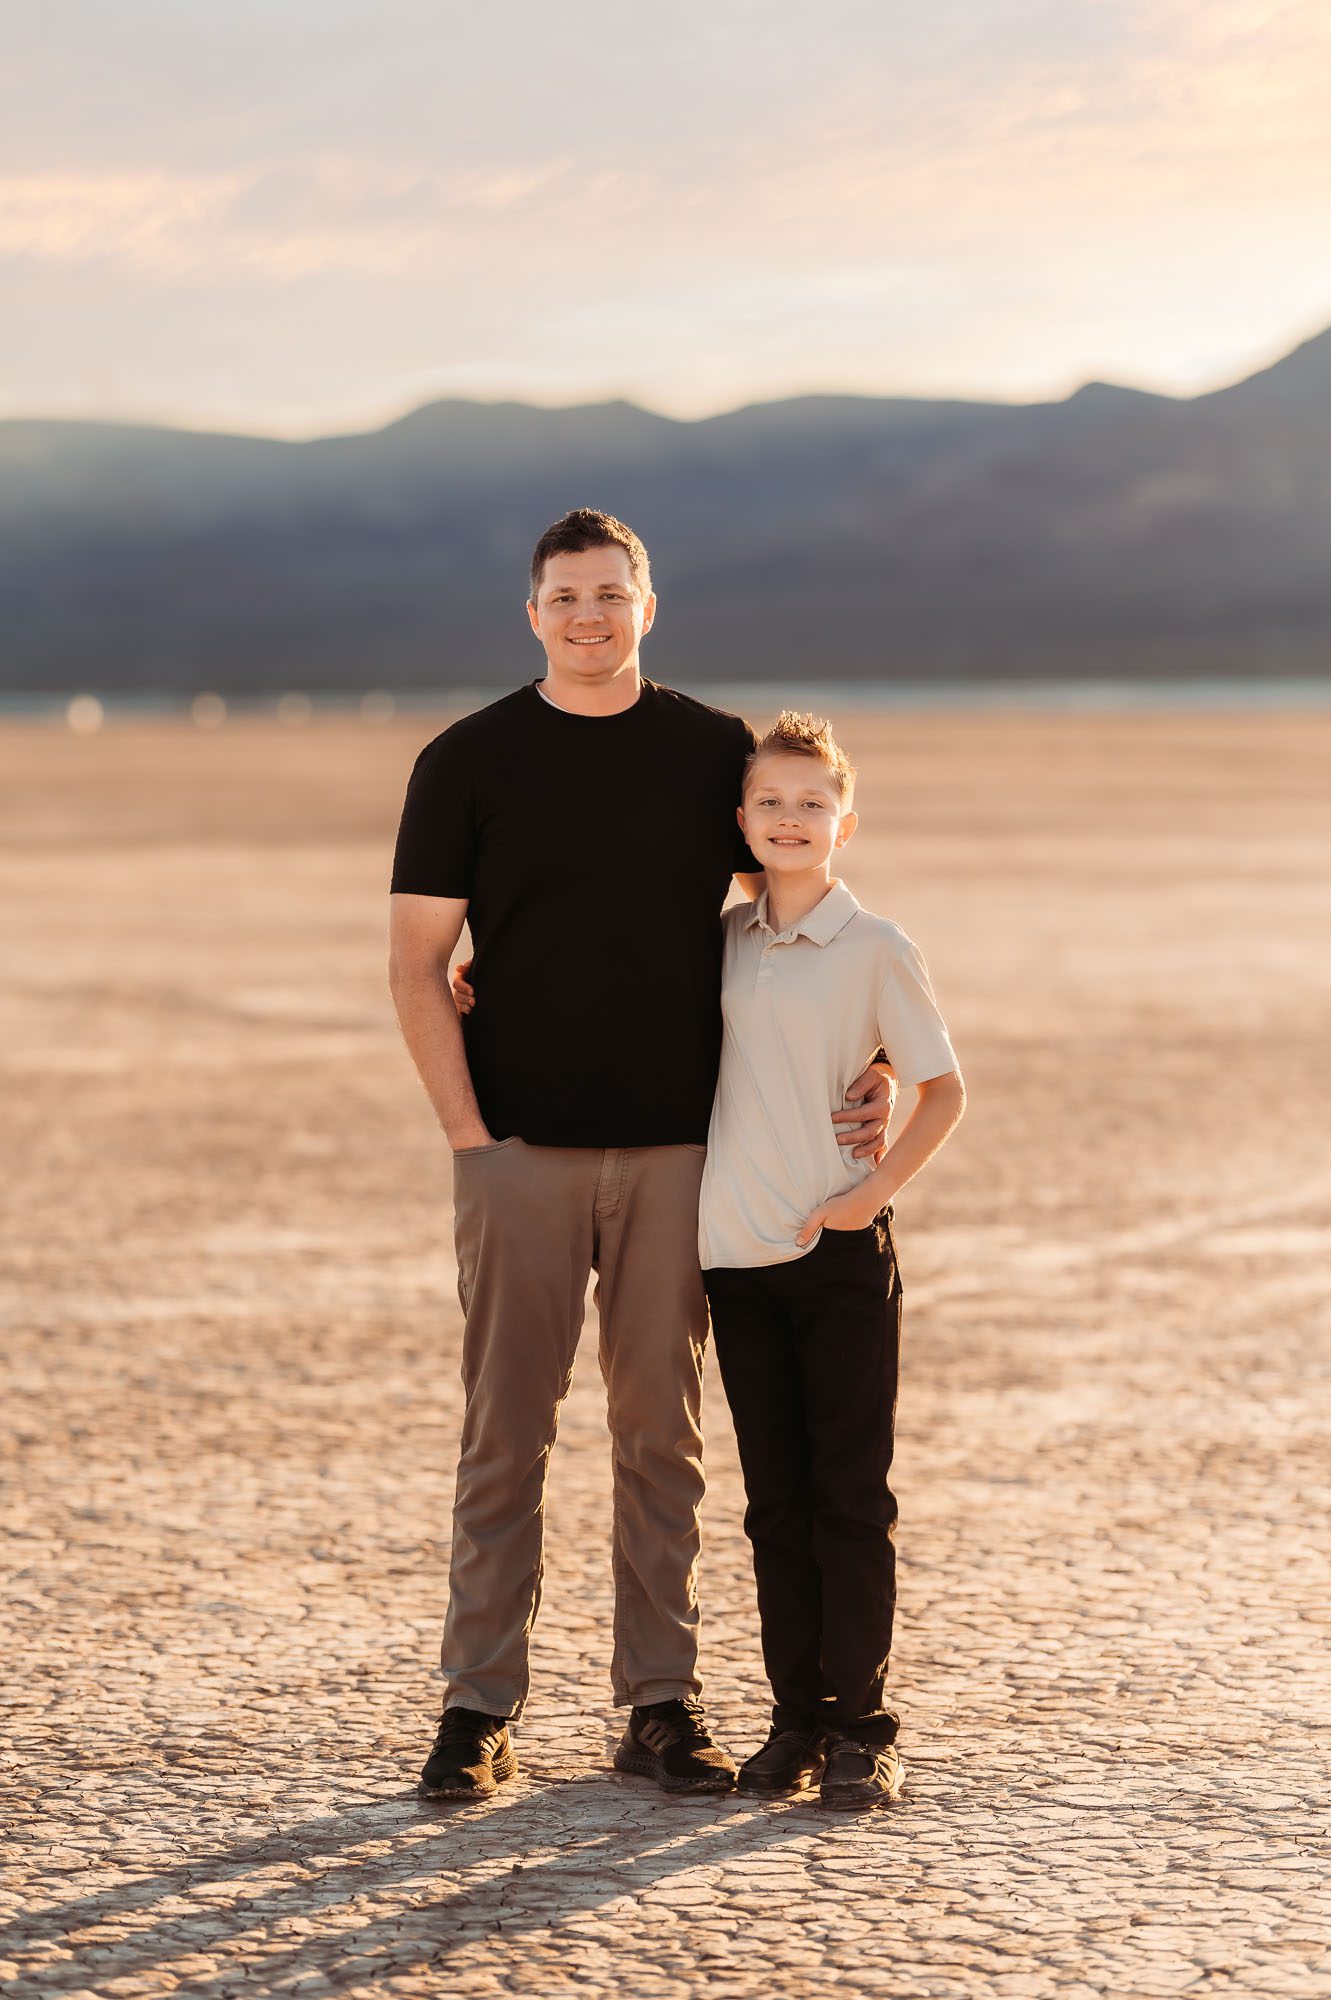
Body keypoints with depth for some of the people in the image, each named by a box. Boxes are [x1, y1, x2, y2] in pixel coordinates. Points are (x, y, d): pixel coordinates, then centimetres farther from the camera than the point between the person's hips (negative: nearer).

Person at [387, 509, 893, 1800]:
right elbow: (416, 963, 1)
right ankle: (478, 1708, 8)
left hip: (675, 1147, 2)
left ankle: (660, 1703, 15)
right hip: (520, 1149, -1)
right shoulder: (467, 763, 1)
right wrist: (466, 1131, -7)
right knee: (503, 1432, 1)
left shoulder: (716, 754, 5)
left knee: (661, 1430, 7)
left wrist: (863, 1069, 0)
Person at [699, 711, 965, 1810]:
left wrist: (874, 1190, -12)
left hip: (842, 1253, -4)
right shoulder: (720, 941, 7)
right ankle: (797, 1717, 16)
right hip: (738, 1254, 4)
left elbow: (944, 1090, -2)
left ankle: (863, 1726, 6)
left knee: (851, 1495, 0)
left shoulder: (877, 948, -5)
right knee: (777, 1501, 8)